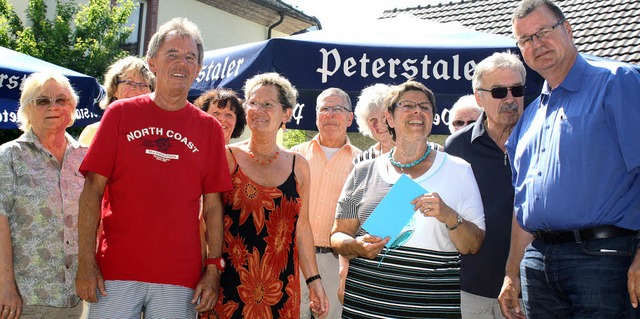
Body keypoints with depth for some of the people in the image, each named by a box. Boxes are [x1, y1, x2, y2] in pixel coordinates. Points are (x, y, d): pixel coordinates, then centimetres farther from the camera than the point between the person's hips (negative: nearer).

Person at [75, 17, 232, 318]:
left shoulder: (209, 127, 6)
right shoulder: (121, 113, 4)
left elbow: (212, 205, 6)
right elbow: (93, 189, 1)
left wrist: (214, 267, -1)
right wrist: (86, 262, -6)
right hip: (115, 272, 0)